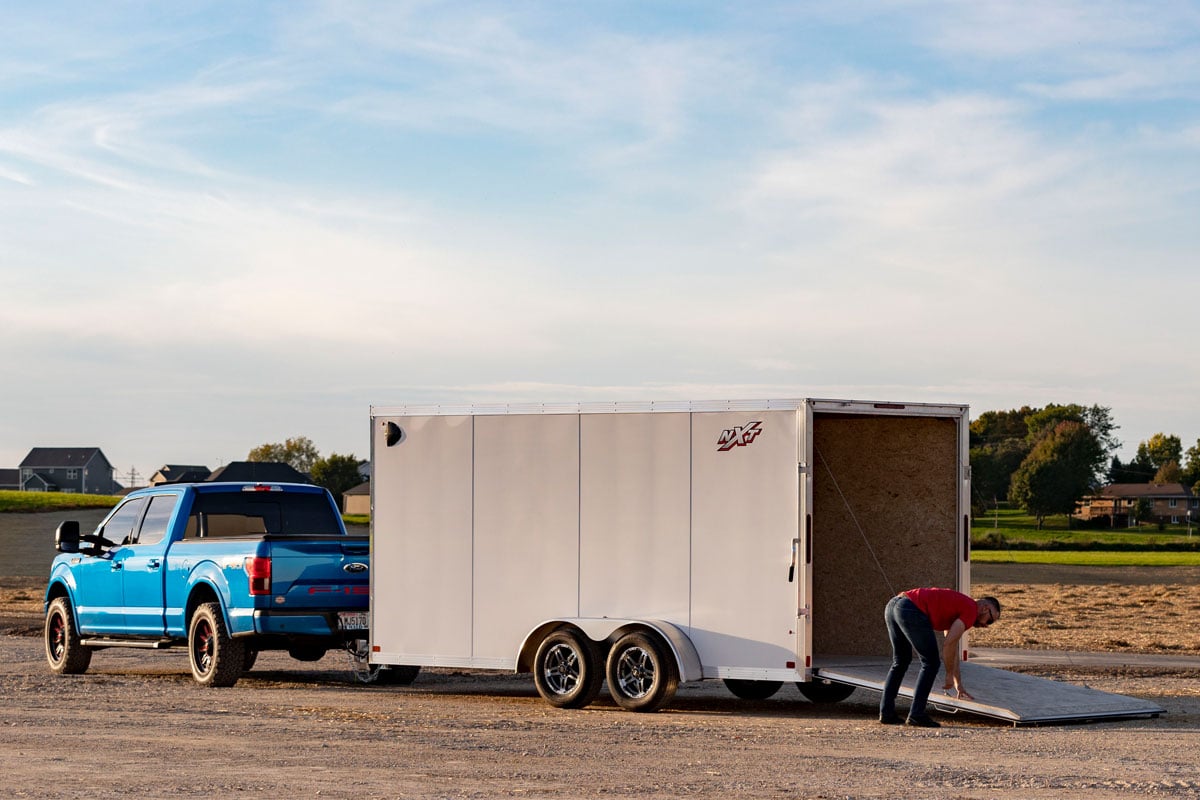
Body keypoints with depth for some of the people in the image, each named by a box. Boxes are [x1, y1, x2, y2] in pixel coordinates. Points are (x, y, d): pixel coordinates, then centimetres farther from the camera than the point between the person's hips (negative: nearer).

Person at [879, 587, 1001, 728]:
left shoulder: (957, 607, 33)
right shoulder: (971, 610, 5)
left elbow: (952, 648, 39)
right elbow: (948, 644, -4)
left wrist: (959, 684, 42)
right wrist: (950, 674, 9)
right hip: (911, 611, -9)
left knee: (900, 663, 22)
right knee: (931, 663, 4)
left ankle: (886, 712, 18)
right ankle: (916, 714, 1)